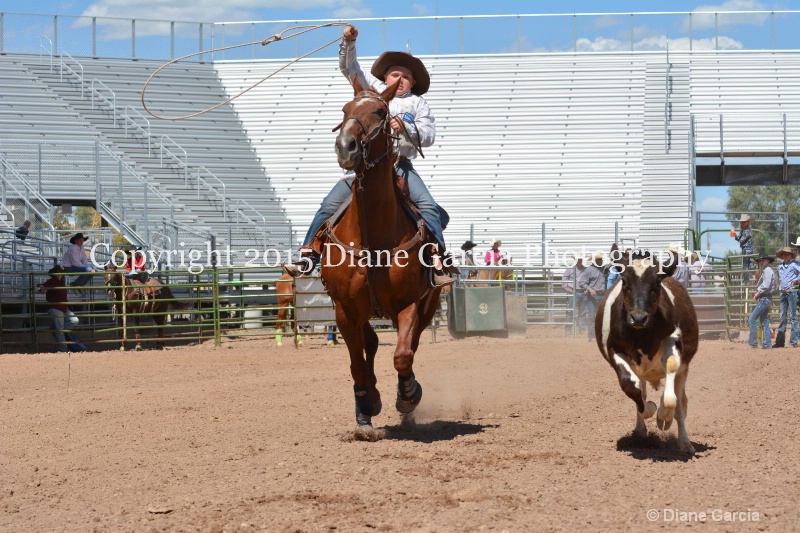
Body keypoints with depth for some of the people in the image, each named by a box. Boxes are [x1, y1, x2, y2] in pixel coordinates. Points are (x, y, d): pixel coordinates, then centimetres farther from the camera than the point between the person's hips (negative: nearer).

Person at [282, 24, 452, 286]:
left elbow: (428, 136, 3)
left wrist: (406, 128, -15)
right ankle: (308, 256, -8)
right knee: (330, 205, -9)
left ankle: (437, 263, -22)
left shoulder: (417, 103, 13)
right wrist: (349, 42, -5)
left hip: (400, 165, -1)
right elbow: (349, 68, 11)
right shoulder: (374, 90, 16)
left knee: (428, 206, -20)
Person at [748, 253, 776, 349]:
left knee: (752, 319, -11)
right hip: (765, 299, 11)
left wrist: (758, 293, -9)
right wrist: (757, 292, 9)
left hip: (764, 298, -11)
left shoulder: (767, 270, -12)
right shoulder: (765, 271, 20)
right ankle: (767, 344, 9)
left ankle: (753, 343, -12)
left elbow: (766, 286, -21)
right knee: (764, 322, 10)